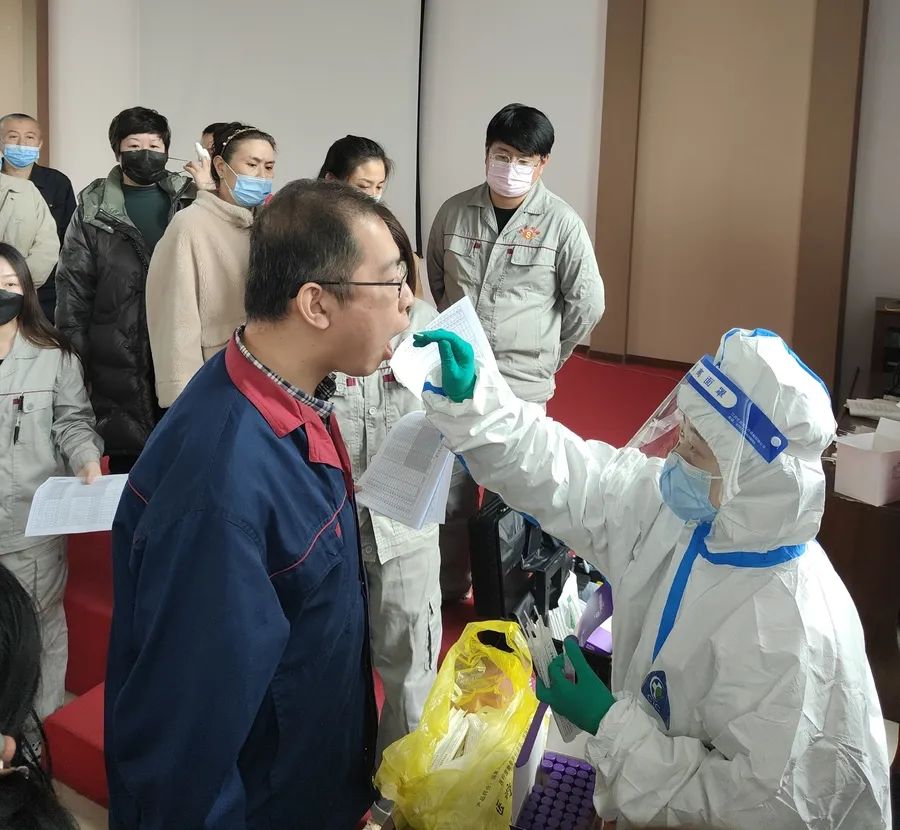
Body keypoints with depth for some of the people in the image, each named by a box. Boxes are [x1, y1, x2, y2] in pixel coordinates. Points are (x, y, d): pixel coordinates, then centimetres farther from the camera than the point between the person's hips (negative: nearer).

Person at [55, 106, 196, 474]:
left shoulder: (191, 199, 8)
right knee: (126, 458, 6)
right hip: (120, 357, -1)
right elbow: (73, 289, 2)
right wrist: (75, 357, -3)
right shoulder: (93, 208, 4)